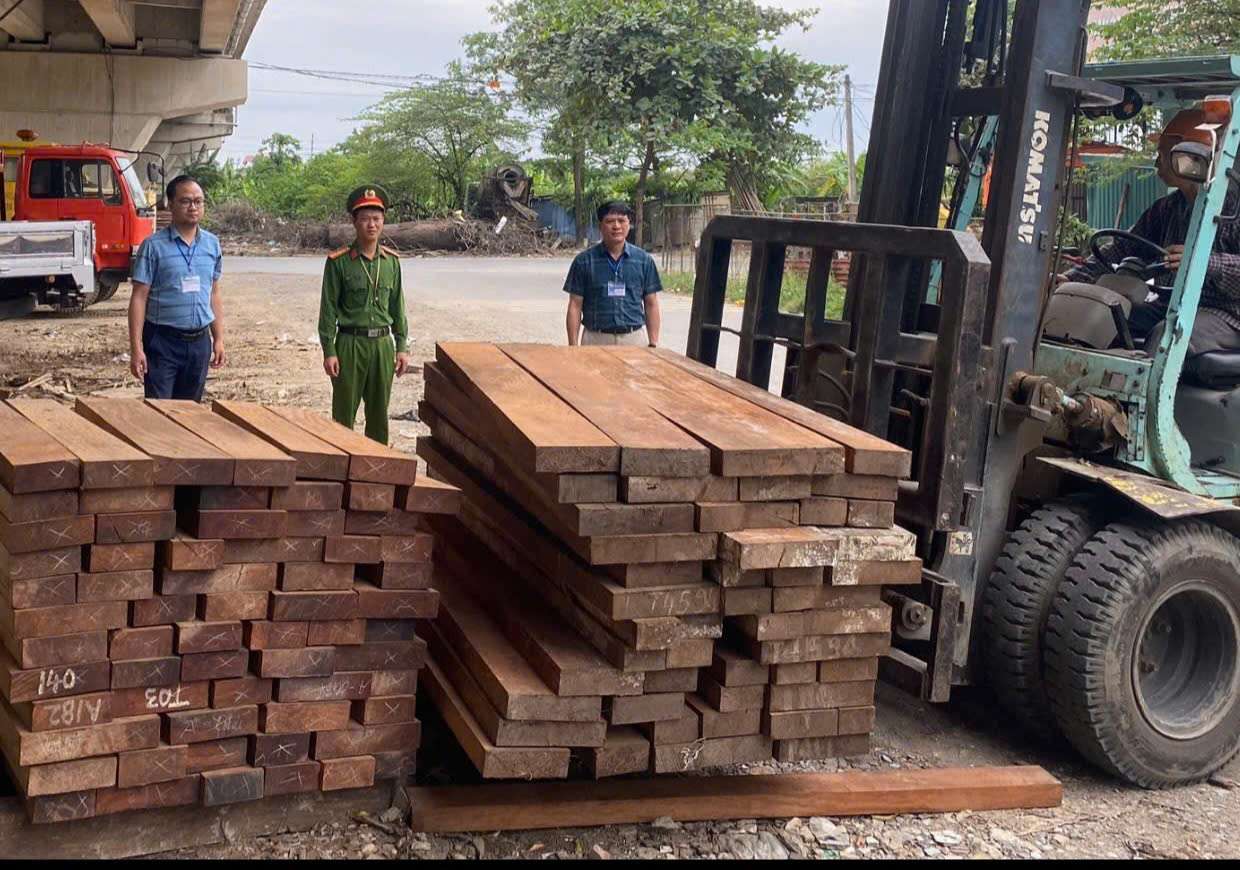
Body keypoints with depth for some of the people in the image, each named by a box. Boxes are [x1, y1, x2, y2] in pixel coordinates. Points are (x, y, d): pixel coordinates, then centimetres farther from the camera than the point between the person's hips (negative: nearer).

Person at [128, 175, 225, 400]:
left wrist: (219, 339, 11)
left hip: (199, 341, 4)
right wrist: (136, 348, -13)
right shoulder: (154, 246, -7)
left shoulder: (212, 244, 7)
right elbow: (139, 298, -8)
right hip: (163, 341, -4)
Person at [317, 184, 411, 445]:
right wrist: (329, 351, -10)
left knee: (379, 413, 10)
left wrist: (402, 347, 7)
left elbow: (397, 306, 11)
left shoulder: (391, 261, 7)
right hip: (350, 344, -4)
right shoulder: (338, 262, -5)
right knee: (344, 413, 3)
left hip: (383, 344, 4)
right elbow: (328, 308, -5)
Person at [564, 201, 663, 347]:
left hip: (635, 339, 1)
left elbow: (651, 305, 10)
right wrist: (573, 346, -3)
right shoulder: (584, 260, 2)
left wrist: (653, 344, 3)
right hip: (595, 339, -1)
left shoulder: (644, 260, 7)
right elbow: (575, 306, 3)